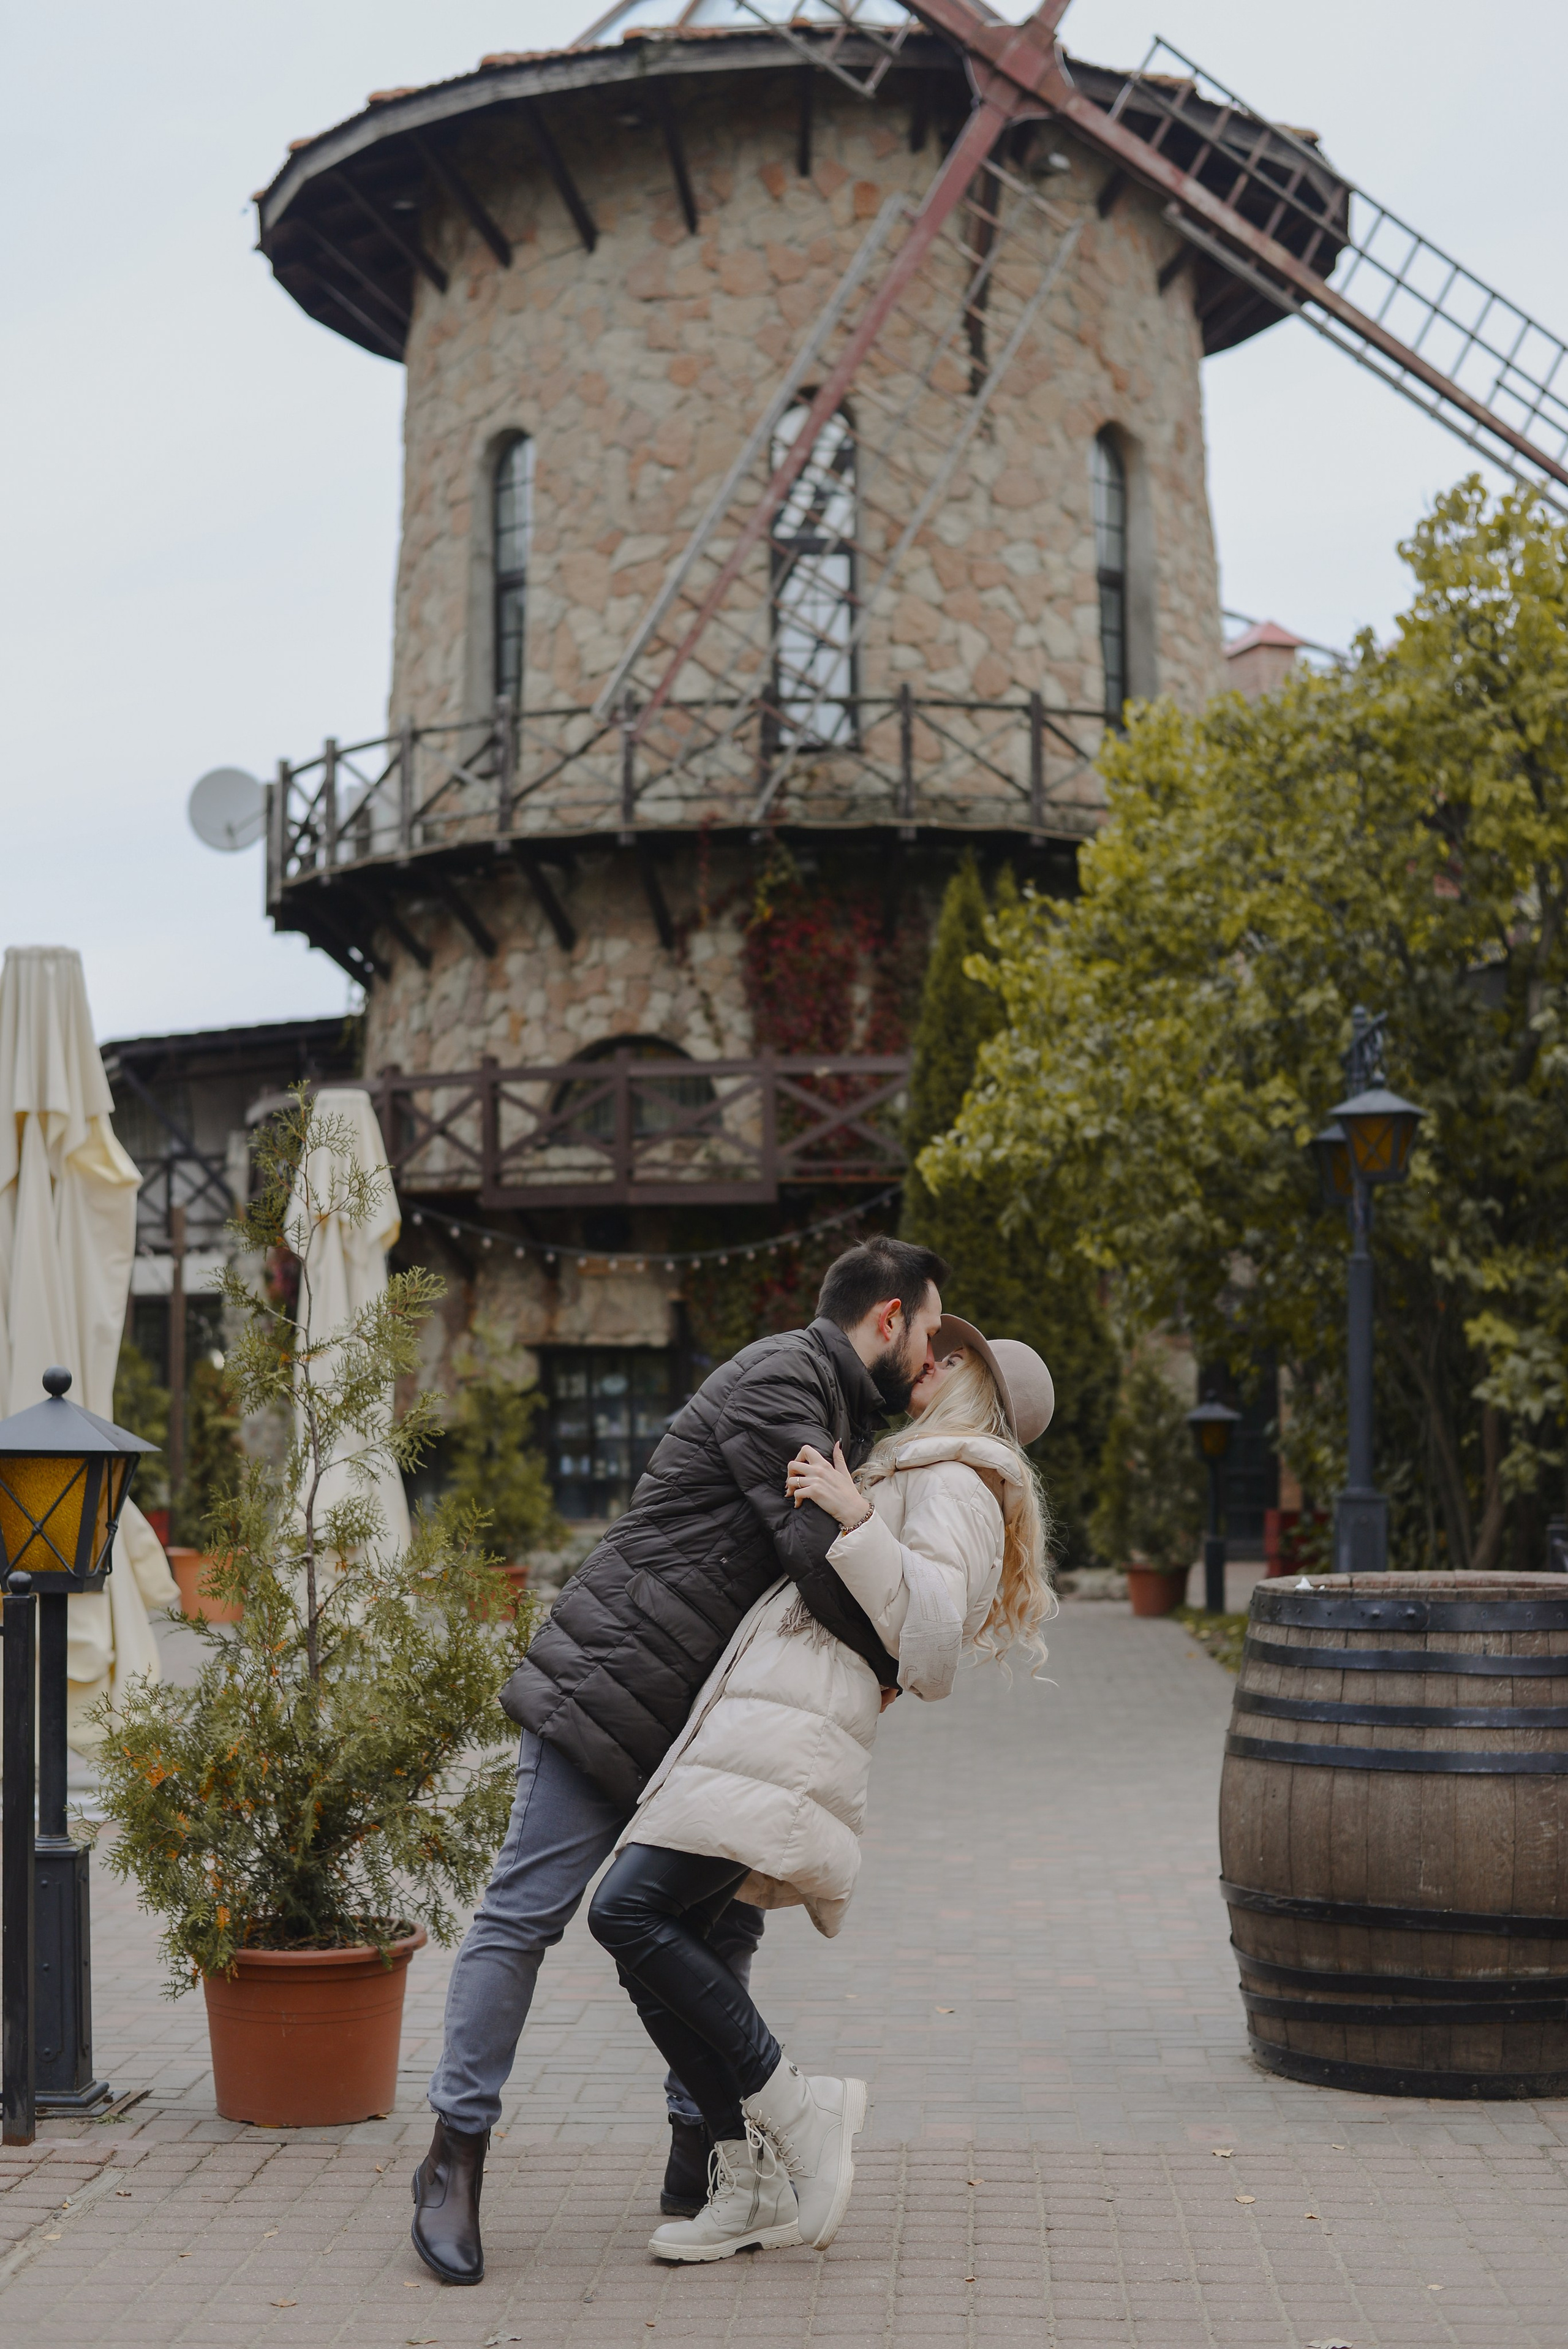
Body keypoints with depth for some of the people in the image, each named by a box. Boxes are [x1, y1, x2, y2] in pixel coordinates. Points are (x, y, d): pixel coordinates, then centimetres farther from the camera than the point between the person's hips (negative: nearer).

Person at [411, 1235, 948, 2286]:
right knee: (528, 1910, -8)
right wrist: (894, 1665, -8)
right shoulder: (779, 1380, -14)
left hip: (693, 1720, 10)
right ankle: (456, 2157, -3)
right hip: (609, 1686, -10)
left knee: (719, 1921, 6)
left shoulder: (841, 1416, 20)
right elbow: (820, 1552, -21)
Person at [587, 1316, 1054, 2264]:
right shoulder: (911, 1476, 31)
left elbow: (933, 1649, -13)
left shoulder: (955, 1486, 1)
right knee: (663, 1939, 1)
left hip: (792, 1733, -10)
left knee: (630, 1911, -20)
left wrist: (856, 1521, -18)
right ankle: (754, 2188, 5)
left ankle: (795, 2111, -10)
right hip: (750, 1724, 10)